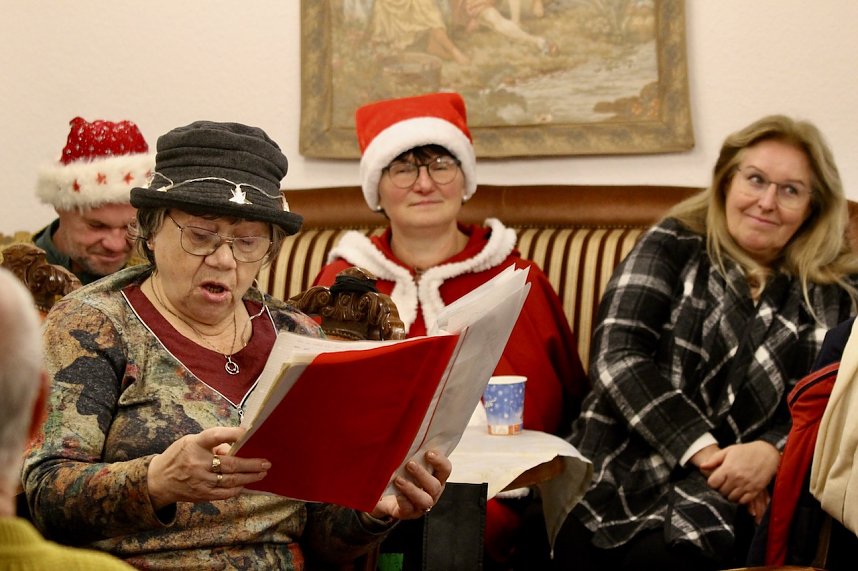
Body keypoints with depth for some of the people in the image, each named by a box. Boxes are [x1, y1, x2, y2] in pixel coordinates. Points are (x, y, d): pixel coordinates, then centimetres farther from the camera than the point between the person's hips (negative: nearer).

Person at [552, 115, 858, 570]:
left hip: (727, 497, 0)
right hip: (620, 474, 1)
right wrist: (702, 449, -12)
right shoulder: (672, 248, 12)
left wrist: (771, 451, -16)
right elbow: (618, 356, -1)